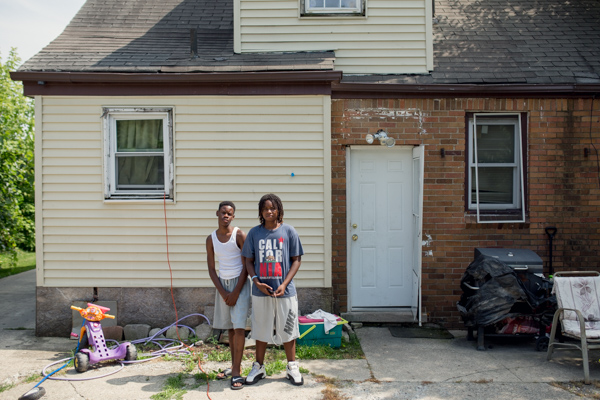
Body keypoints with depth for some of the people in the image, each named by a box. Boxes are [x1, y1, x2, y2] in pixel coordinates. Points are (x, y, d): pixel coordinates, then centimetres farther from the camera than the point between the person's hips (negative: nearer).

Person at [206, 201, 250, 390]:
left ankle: (236, 371, -4)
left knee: (239, 326, -9)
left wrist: (236, 292, -12)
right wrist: (222, 292, -5)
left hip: (240, 283, -4)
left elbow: (246, 265, -8)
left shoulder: (239, 235, -8)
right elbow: (211, 269, 6)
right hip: (222, 284, 4)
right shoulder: (211, 239, 4)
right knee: (230, 327, 11)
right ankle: (235, 366, 22)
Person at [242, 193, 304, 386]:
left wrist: (284, 284, -11)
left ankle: (292, 367, 27)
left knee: (288, 330, 10)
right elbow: (249, 261, 6)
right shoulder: (254, 233, 1)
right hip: (261, 291, 1)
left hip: (285, 291, -1)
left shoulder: (288, 231, -3)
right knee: (261, 330, 13)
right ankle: (258, 367, 29)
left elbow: (296, 260, -1)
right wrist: (256, 281, -10)